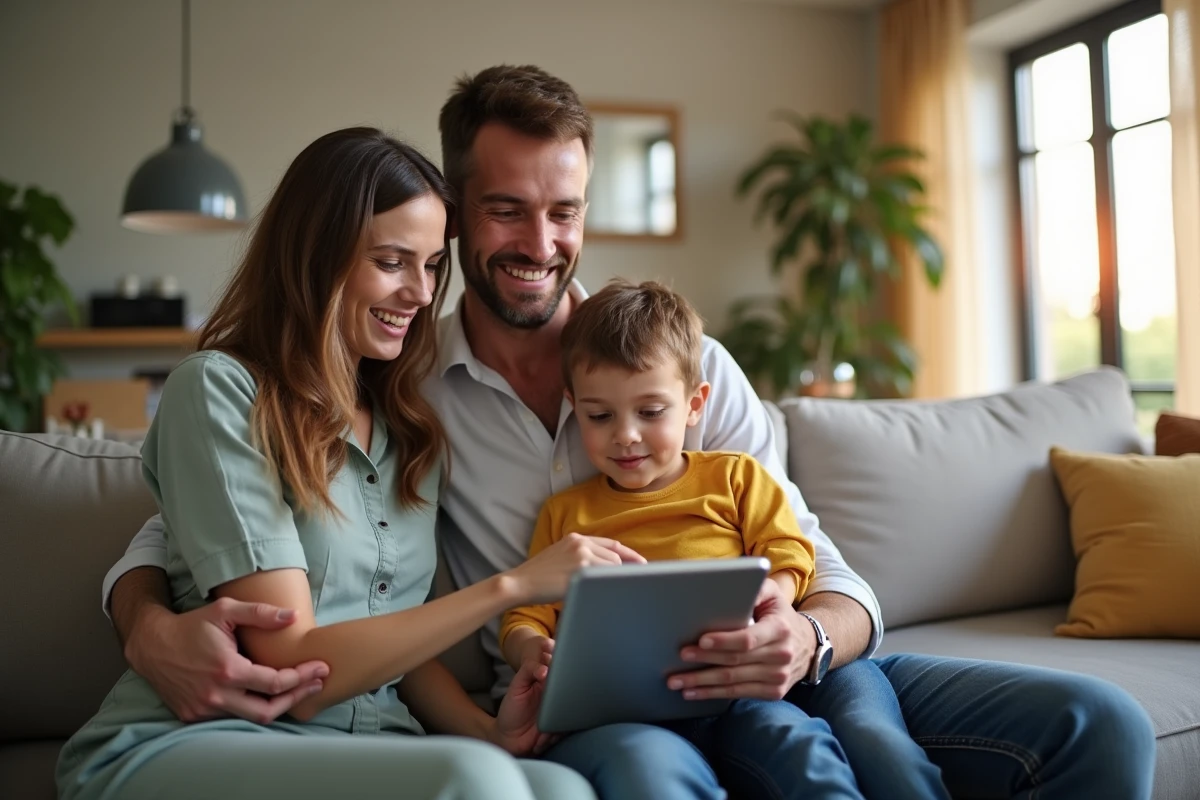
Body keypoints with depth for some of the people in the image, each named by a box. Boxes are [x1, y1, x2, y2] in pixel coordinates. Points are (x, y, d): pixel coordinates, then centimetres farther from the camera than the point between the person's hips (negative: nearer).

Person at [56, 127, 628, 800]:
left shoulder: (414, 429, 13)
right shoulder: (219, 390, -7)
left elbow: (399, 636, 12)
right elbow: (295, 666, -12)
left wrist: (485, 731, -8)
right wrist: (514, 585, -15)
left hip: (369, 745, 6)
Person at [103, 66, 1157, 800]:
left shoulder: (693, 363, 4)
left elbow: (829, 580, 2)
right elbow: (181, 525, 3)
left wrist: (802, 640, -24)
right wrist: (152, 628, -23)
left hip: (757, 677, 3)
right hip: (570, 710, -2)